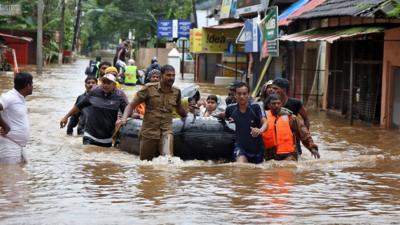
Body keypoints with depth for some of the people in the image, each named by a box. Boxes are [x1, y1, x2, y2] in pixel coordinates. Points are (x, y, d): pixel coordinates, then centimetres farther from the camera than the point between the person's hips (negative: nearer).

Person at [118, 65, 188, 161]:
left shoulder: (176, 92, 6)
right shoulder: (149, 88, -3)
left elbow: (179, 109, 27)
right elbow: (132, 105, -2)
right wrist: (124, 119, -17)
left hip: (166, 131, 1)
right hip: (149, 131, -1)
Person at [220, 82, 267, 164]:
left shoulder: (255, 107, -13)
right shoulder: (231, 109, -4)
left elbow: (265, 122, -25)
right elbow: (224, 115, 20)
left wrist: (260, 130, -44)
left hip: (256, 147, 0)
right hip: (240, 146, 0)